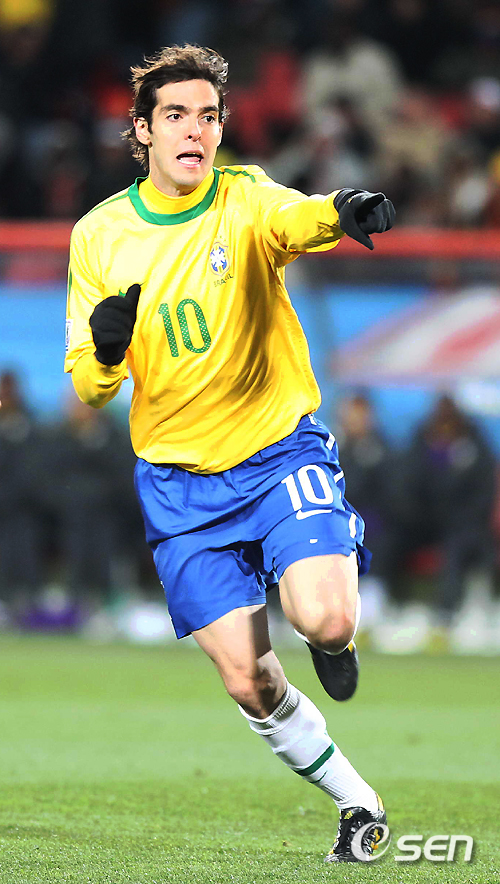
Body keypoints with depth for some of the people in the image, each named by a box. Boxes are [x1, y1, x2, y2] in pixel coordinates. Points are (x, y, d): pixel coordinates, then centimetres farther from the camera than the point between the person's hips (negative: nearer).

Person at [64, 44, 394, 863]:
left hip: (282, 449, -2)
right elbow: (87, 387, 3)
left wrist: (342, 212, -58)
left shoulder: (243, 198, -8)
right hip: (179, 480, 2)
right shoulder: (100, 235, 0)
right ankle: (359, 804, 21)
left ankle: (329, 640, 14)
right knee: (249, 684, -2)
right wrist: (105, 352, -21)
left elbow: (290, 219, -34)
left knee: (325, 619, -24)